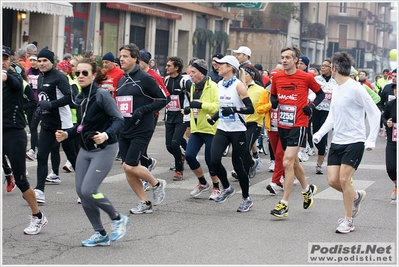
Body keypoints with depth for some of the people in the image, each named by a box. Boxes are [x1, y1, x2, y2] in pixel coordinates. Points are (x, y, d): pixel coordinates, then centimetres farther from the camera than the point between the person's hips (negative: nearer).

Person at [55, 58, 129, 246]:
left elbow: (118, 120, -18)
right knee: (81, 191, 3)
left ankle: (118, 219, 9)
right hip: (85, 150, 8)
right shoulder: (79, 98, 8)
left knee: (88, 191, -15)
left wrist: (107, 135, -35)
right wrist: (67, 134, 3)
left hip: (104, 149, -8)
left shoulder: (101, 95, -14)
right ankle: (100, 234, 16)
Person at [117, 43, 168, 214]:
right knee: (127, 169, 4)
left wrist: (143, 110, -19)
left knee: (130, 166, -13)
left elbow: (162, 100, -9)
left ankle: (157, 184, 13)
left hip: (141, 131, -7)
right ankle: (145, 203, 16)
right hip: (124, 131, 7)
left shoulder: (145, 78, -9)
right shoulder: (121, 81, 13)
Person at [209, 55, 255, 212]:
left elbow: (250, 109, -16)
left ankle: (247, 199, 17)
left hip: (237, 131, -6)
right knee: (214, 159, -14)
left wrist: (234, 110, -30)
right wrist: (214, 117, 7)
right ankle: (227, 188, 9)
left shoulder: (238, 86, -12)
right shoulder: (220, 85, 9)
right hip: (222, 129, 6)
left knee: (238, 165, 0)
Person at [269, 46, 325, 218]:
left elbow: (320, 94, 8)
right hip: (282, 125, 6)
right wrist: (273, 101, -3)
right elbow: (273, 95, 19)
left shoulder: (306, 77, -6)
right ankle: (307, 189, 44)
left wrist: (312, 106, -8)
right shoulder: (277, 77, 5)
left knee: (287, 162, -15)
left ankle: (284, 204, -12)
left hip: (298, 125, -6)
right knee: (294, 161, 19)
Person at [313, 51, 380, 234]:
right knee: (332, 180, 0)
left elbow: (374, 113, -11)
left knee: (344, 179, -12)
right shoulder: (336, 89, 11)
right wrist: (319, 134, 6)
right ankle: (356, 196, 29)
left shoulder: (356, 89, -13)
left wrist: (371, 140, -15)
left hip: (354, 142, -7)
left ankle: (348, 220, 1)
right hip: (337, 142, 7)